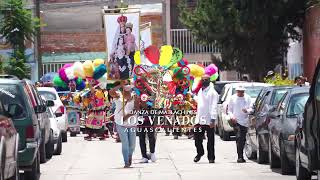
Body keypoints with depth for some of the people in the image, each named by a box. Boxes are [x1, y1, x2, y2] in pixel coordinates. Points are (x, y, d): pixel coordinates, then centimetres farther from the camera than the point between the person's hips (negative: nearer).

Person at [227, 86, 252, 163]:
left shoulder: (247, 98, 6)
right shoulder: (233, 98, 5)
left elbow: (251, 108, 5)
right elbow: (229, 110, 9)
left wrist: (247, 110, -18)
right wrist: (232, 116, -10)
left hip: (245, 121, 2)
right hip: (236, 121, -2)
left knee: (243, 139, 8)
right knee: (239, 138, -15)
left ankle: (241, 156, 21)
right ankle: (240, 157, -19)